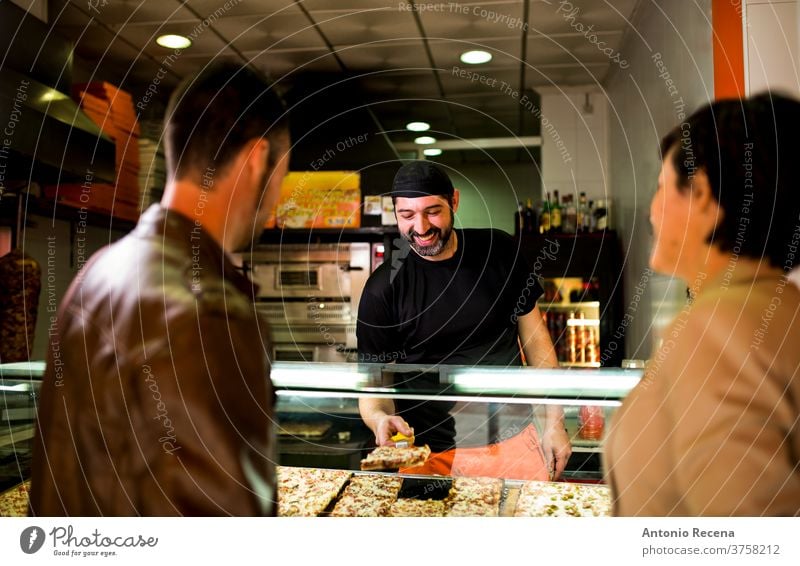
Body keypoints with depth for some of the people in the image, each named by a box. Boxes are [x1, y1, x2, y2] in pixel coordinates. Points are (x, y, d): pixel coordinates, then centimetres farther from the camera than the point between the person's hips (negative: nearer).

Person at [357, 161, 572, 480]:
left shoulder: (499, 251, -3)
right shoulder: (383, 289, -9)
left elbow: (534, 335, 5)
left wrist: (554, 422, 3)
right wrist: (380, 418, -30)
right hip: (430, 454, -1)